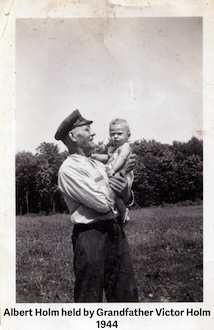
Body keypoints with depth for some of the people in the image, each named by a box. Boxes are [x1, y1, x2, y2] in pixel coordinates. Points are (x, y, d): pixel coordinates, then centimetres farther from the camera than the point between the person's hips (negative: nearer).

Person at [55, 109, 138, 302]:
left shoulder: (98, 165, 14)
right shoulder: (69, 169, -11)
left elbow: (126, 200, 17)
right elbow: (102, 203, -19)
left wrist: (126, 192, -8)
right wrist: (119, 173, -3)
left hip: (115, 230, 8)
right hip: (91, 235, -8)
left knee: (126, 294, 15)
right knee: (90, 297, 7)